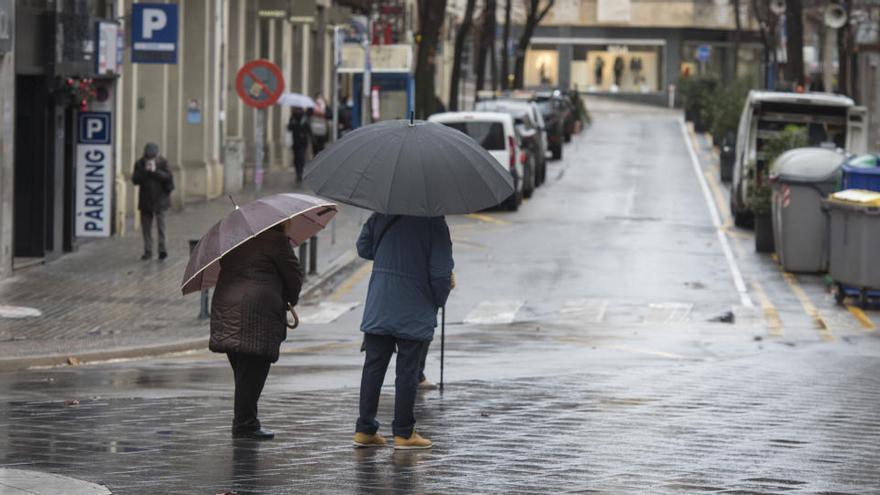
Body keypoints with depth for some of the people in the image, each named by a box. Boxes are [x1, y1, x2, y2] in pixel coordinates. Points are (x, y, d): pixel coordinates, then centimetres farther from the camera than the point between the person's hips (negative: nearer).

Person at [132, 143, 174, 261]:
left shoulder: (163, 162, -6)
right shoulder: (139, 163, -2)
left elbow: (169, 178, -14)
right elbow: (135, 180, -7)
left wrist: (155, 171, -23)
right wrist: (145, 171, -21)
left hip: (159, 199, -2)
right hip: (145, 200, 2)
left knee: (161, 224, -11)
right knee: (146, 226, 4)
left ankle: (162, 249, -7)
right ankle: (148, 251, 11)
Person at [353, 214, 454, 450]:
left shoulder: (381, 216, 0)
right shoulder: (435, 224, -13)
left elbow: (363, 248, 13)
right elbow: (440, 271, -13)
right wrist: (440, 300, 4)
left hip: (378, 309, 4)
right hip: (415, 313, -4)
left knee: (373, 367, 9)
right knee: (407, 372, 4)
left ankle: (365, 430, 11)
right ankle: (404, 433, 9)